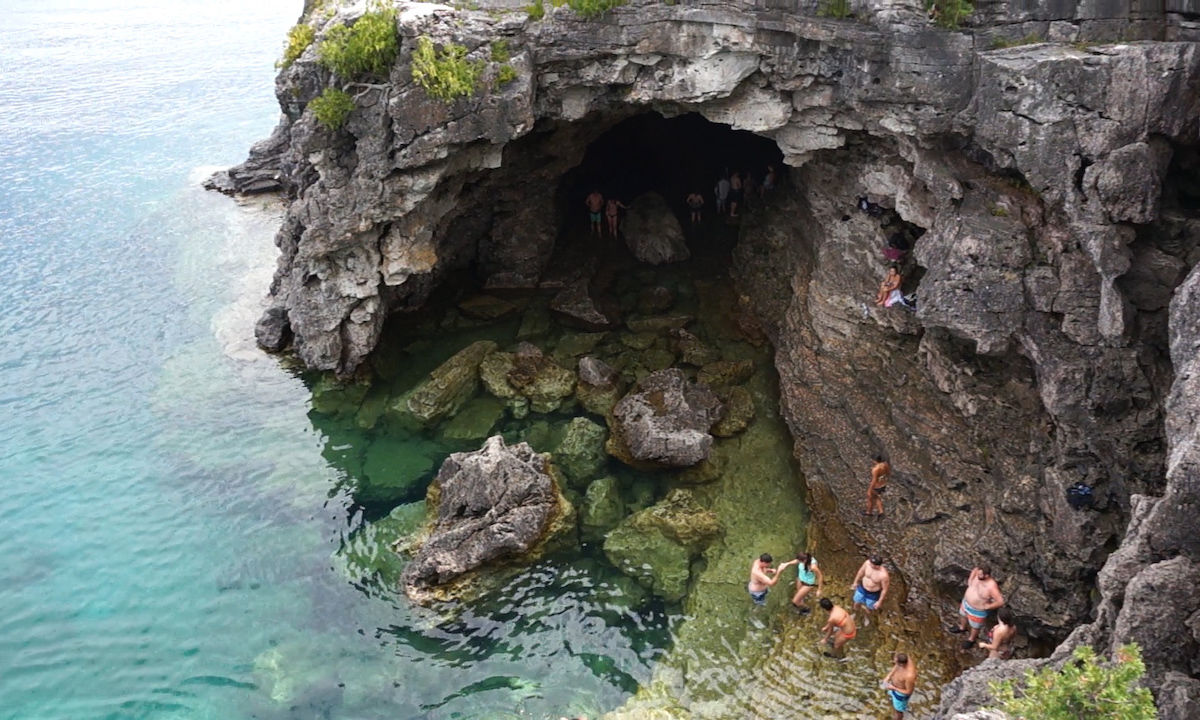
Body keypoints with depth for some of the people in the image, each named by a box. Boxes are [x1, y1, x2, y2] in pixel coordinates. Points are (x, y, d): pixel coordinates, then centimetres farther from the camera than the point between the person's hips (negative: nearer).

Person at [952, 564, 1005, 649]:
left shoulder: (992, 587, -39)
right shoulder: (978, 574, -21)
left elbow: (1001, 601, -35)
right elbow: (975, 569, 3)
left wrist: (987, 606, -23)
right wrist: (970, 580, -4)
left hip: (978, 610, -7)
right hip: (966, 601, 7)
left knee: (975, 626, 22)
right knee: (963, 615, 33)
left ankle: (971, 639, 50)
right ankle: (962, 628, 64)